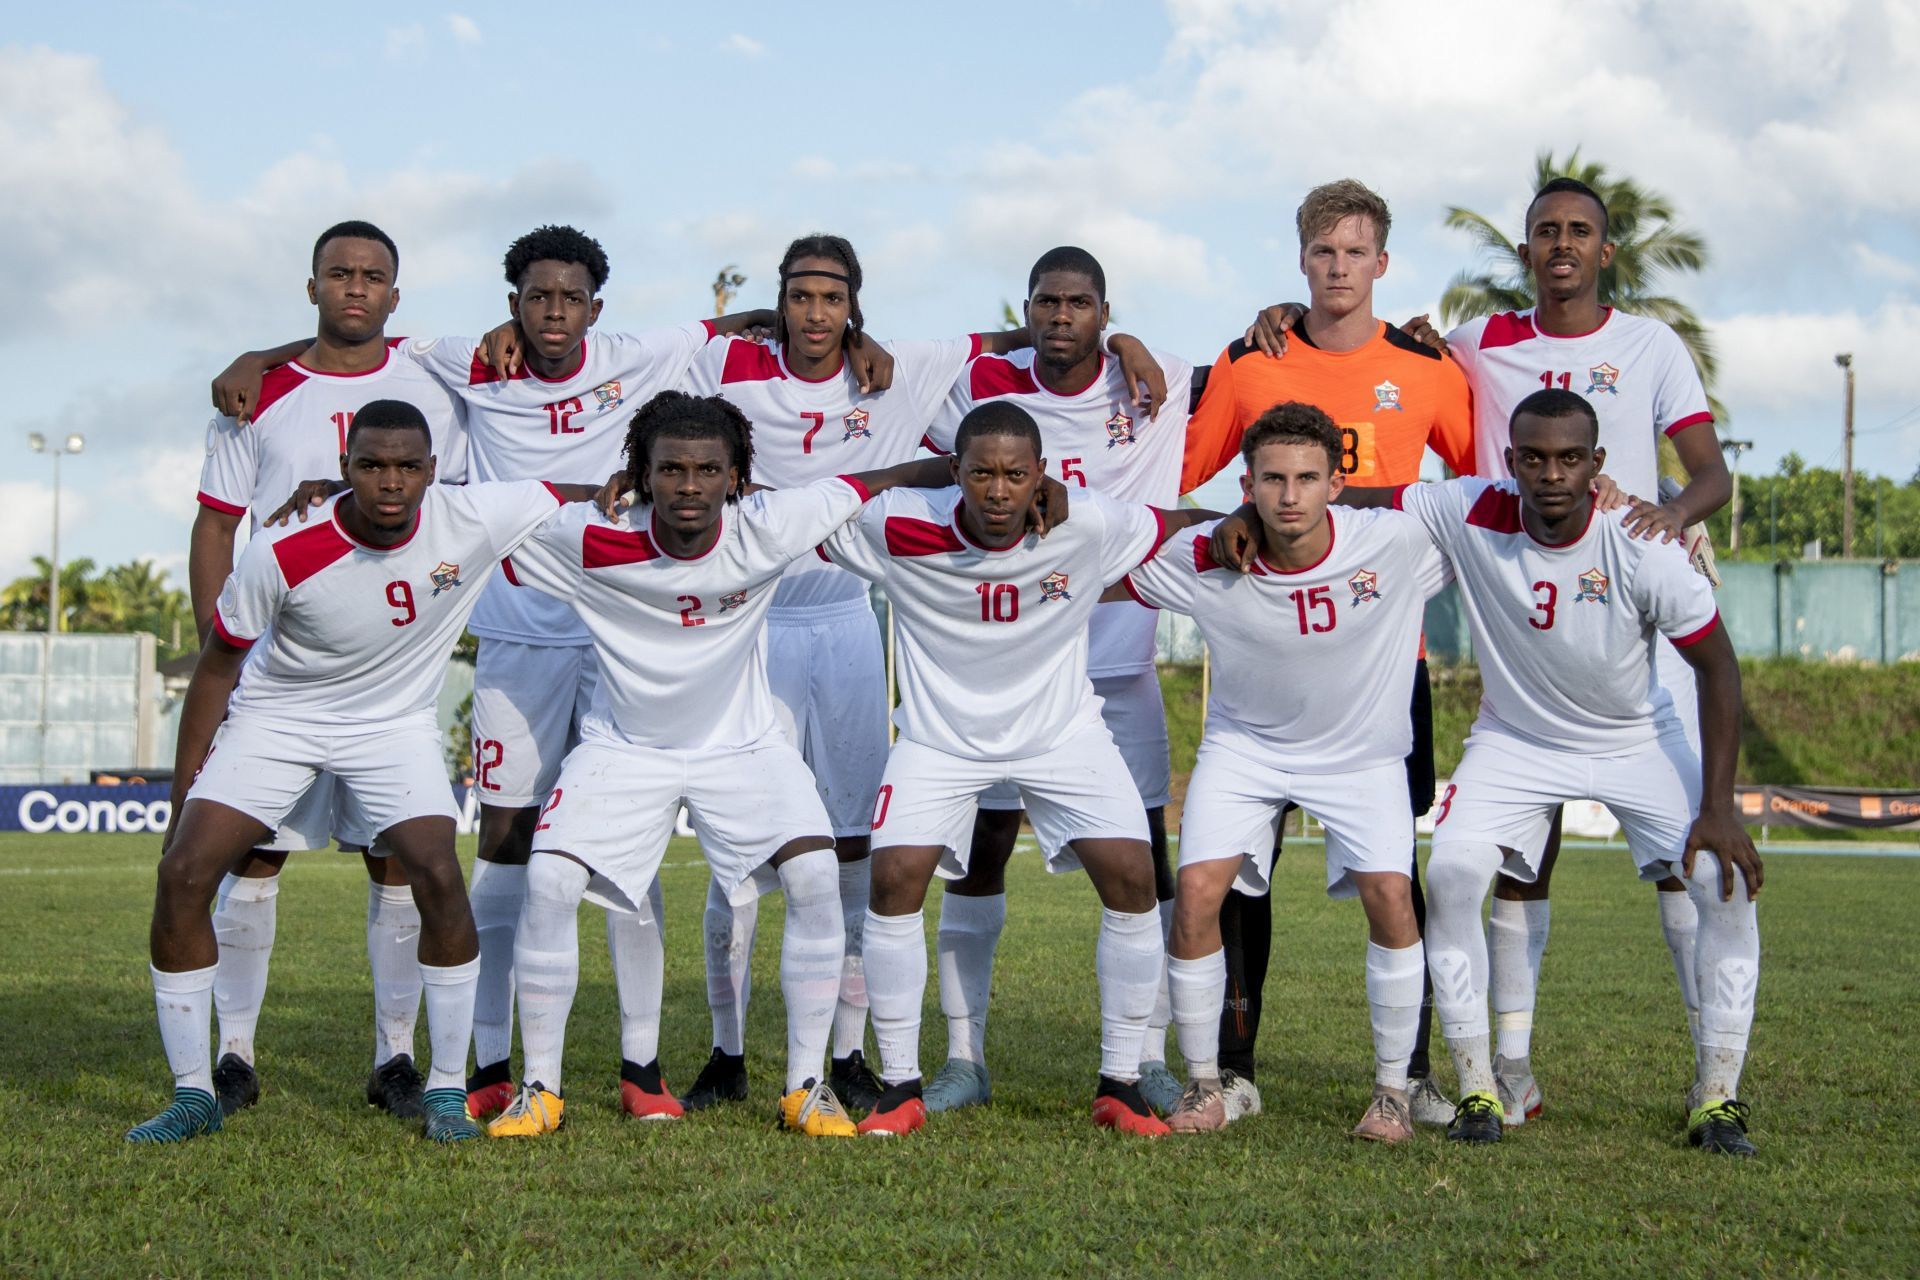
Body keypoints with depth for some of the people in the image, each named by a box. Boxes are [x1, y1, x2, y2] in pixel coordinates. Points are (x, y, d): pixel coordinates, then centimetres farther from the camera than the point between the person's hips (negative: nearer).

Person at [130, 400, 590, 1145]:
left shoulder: (473, 520, -22)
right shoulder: (284, 552, -24)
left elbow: (581, 494, -4)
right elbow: (220, 662, -9)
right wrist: (185, 789, -7)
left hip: (393, 723, 0)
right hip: (274, 716, 0)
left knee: (439, 878, -19)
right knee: (183, 874, -13)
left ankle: (446, 1089, -2)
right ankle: (192, 1096, 1)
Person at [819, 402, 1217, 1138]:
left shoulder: (1090, 527, -18)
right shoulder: (898, 527, -21)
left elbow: (1185, 527, 0)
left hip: (1063, 731, 1)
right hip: (940, 737, 0)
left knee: (1132, 878, -13)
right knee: (895, 878, -17)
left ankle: (1120, 1085, 3)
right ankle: (901, 1087, -1)